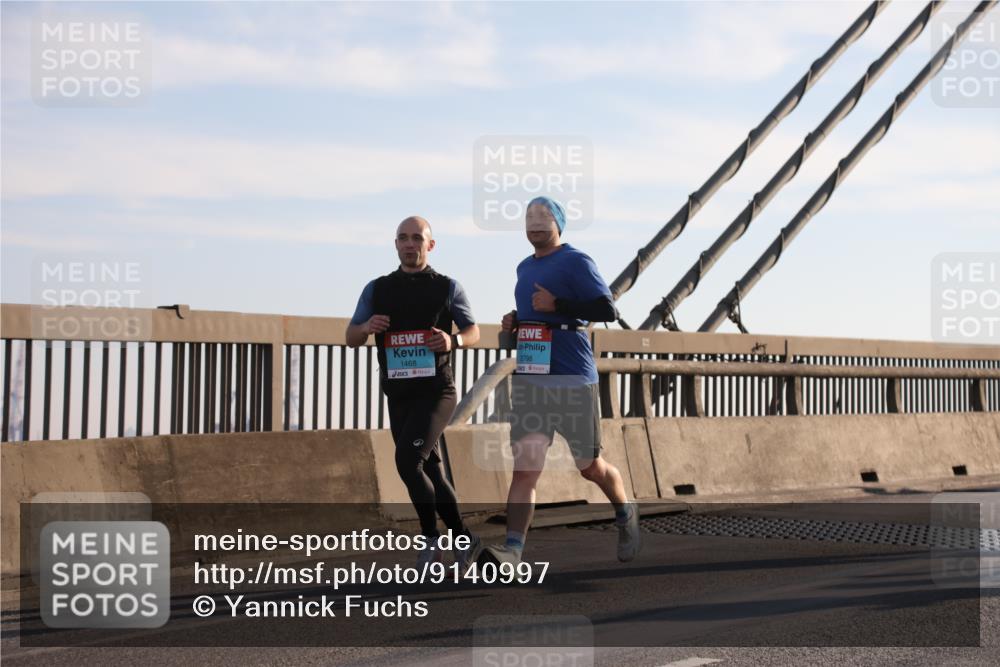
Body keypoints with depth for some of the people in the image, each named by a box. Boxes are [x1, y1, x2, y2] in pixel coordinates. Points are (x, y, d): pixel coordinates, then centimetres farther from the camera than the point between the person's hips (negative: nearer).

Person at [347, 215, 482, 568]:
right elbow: (351, 338, 8)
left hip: (436, 391, -4)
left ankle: (432, 538, -4)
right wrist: (367, 327, -15)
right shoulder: (377, 289, 7)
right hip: (398, 395, 4)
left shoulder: (448, 287, 0)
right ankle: (463, 539, 24)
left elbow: (473, 332, 7)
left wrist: (453, 340, -16)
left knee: (408, 459, -20)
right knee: (430, 471, 9)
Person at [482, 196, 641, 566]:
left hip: (573, 381, -5)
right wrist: (515, 320, 13)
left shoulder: (576, 262, -5)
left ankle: (625, 515, 35)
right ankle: (512, 548, -17)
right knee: (524, 469, -9)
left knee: (591, 467, 8)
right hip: (528, 380, 5)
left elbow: (608, 310, -14)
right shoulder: (525, 268, 18)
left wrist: (557, 306, -20)